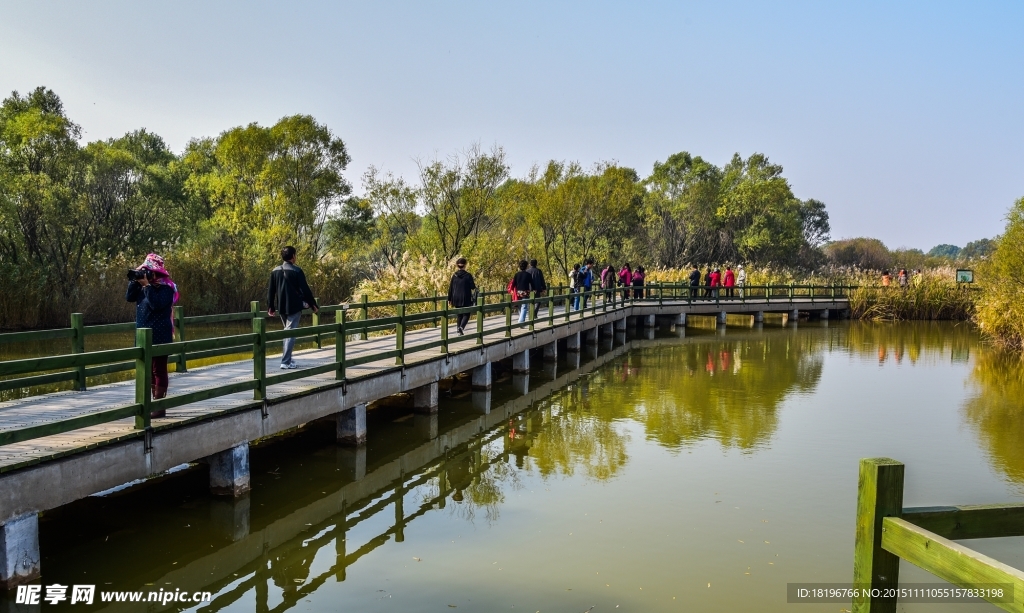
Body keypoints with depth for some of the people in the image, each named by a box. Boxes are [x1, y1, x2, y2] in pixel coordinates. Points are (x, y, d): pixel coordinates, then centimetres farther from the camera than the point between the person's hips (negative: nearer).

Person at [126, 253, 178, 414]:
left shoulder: (165, 287, -11)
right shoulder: (144, 285, 13)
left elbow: (156, 304, -24)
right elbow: (129, 297, 6)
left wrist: (147, 285, -22)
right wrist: (134, 281, -4)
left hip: (159, 336, -8)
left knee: (159, 369, -6)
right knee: (149, 370, 12)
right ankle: (155, 402, 21)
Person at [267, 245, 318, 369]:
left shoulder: (275, 271, 4)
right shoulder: (297, 271, -11)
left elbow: (270, 290, 7)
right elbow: (305, 290, -11)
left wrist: (270, 307, 16)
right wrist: (313, 304, -2)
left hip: (281, 307, 6)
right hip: (294, 307, -6)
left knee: (287, 331, 20)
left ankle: (287, 358, 24)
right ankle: (286, 362, -7)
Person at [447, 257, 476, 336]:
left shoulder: (454, 276, 1)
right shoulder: (468, 275, -10)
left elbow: (450, 288, 3)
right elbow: (473, 287, -4)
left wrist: (449, 299, 11)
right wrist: (475, 284, 20)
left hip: (456, 299, 4)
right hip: (466, 299, -4)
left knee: (459, 314, 17)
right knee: (466, 314, 3)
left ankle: (458, 328, 15)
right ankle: (461, 326, -20)